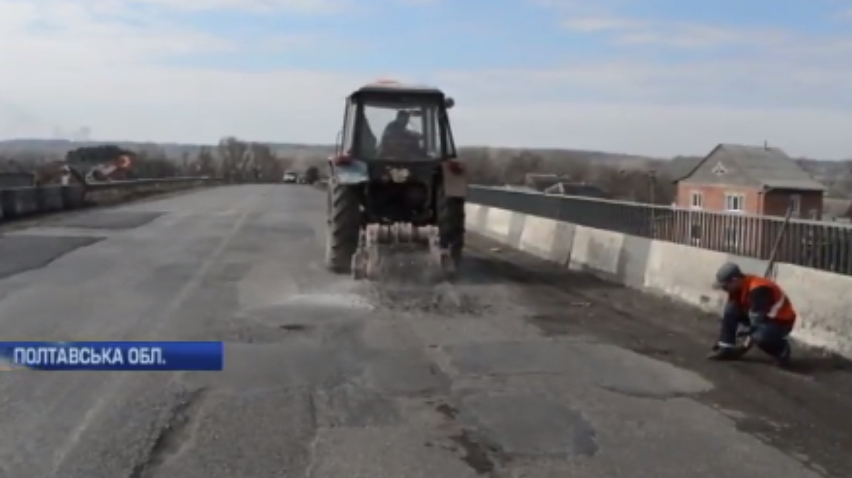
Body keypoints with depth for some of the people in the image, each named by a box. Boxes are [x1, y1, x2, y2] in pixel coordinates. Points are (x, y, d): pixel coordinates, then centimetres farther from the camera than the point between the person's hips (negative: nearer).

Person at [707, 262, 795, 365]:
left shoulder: (758, 289, -32)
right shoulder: (738, 287, -4)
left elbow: (759, 318, -31)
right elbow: (734, 310, 5)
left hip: (782, 321, -8)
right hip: (761, 317, 8)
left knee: (759, 337, -36)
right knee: (730, 310, -9)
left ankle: (782, 350, -2)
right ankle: (726, 349, -5)